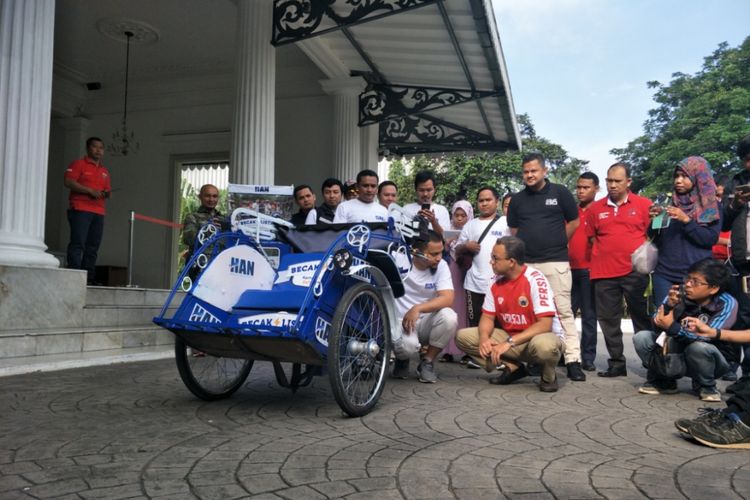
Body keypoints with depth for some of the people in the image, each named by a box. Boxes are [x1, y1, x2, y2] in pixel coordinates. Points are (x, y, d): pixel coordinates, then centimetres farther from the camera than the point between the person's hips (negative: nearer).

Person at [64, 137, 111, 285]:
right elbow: (68, 181, -8)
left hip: (99, 212, 6)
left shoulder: (105, 171, 23)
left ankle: (88, 277, 7)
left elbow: (107, 190, 28)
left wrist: (107, 193, 3)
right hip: (80, 210, -6)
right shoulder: (79, 164, 4)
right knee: (78, 244, -10)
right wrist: (90, 191, -14)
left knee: (93, 247, 4)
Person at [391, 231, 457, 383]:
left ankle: (427, 362, -4)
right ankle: (402, 359, 8)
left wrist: (418, 309, -30)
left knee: (449, 317, -29)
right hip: (400, 322, -3)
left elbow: (447, 298, -18)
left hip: (426, 322, 3)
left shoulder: (441, 266, -6)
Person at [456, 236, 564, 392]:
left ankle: (549, 377, -6)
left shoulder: (535, 279, -20)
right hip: (509, 338, 6)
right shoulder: (496, 281, -2)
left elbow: (545, 324, -25)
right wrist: (484, 337, -20)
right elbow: (487, 317, 4)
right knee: (463, 336, -11)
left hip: (541, 336, -6)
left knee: (543, 345, -43)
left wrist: (509, 343, -29)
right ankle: (513, 367, -2)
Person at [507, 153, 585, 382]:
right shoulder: (517, 199, 11)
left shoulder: (560, 193, 3)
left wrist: (556, 243, 7)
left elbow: (574, 222, 8)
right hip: (525, 263, 3)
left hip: (556, 262, -3)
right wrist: (529, 244, 7)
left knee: (564, 311, -4)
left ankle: (573, 360, -2)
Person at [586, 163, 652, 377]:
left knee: (642, 319, 4)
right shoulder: (595, 208, 8)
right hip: (604, 273, 3)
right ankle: (616, 363, 18)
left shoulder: (644, 205, 1)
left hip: (635, 271, -3)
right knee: (608, 320, 7)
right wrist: (606, 253, 8)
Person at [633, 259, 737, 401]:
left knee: (698, 347, -36)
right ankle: (663, 382, 5)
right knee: (642, 338, -18)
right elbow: (658, 326, -18)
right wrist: (669, 306, -35)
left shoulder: (727, 304, -19)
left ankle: (706, 387, -4)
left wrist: (673, 327, -42)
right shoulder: (679, 295, -15)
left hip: (708, 359, -3)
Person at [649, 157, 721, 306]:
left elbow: (711, 239, -9)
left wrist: (686, 220, -19)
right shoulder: (671, 203, 12)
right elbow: (656, 239, 12)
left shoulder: (711, 206, 3)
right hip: (664, 274, 3)